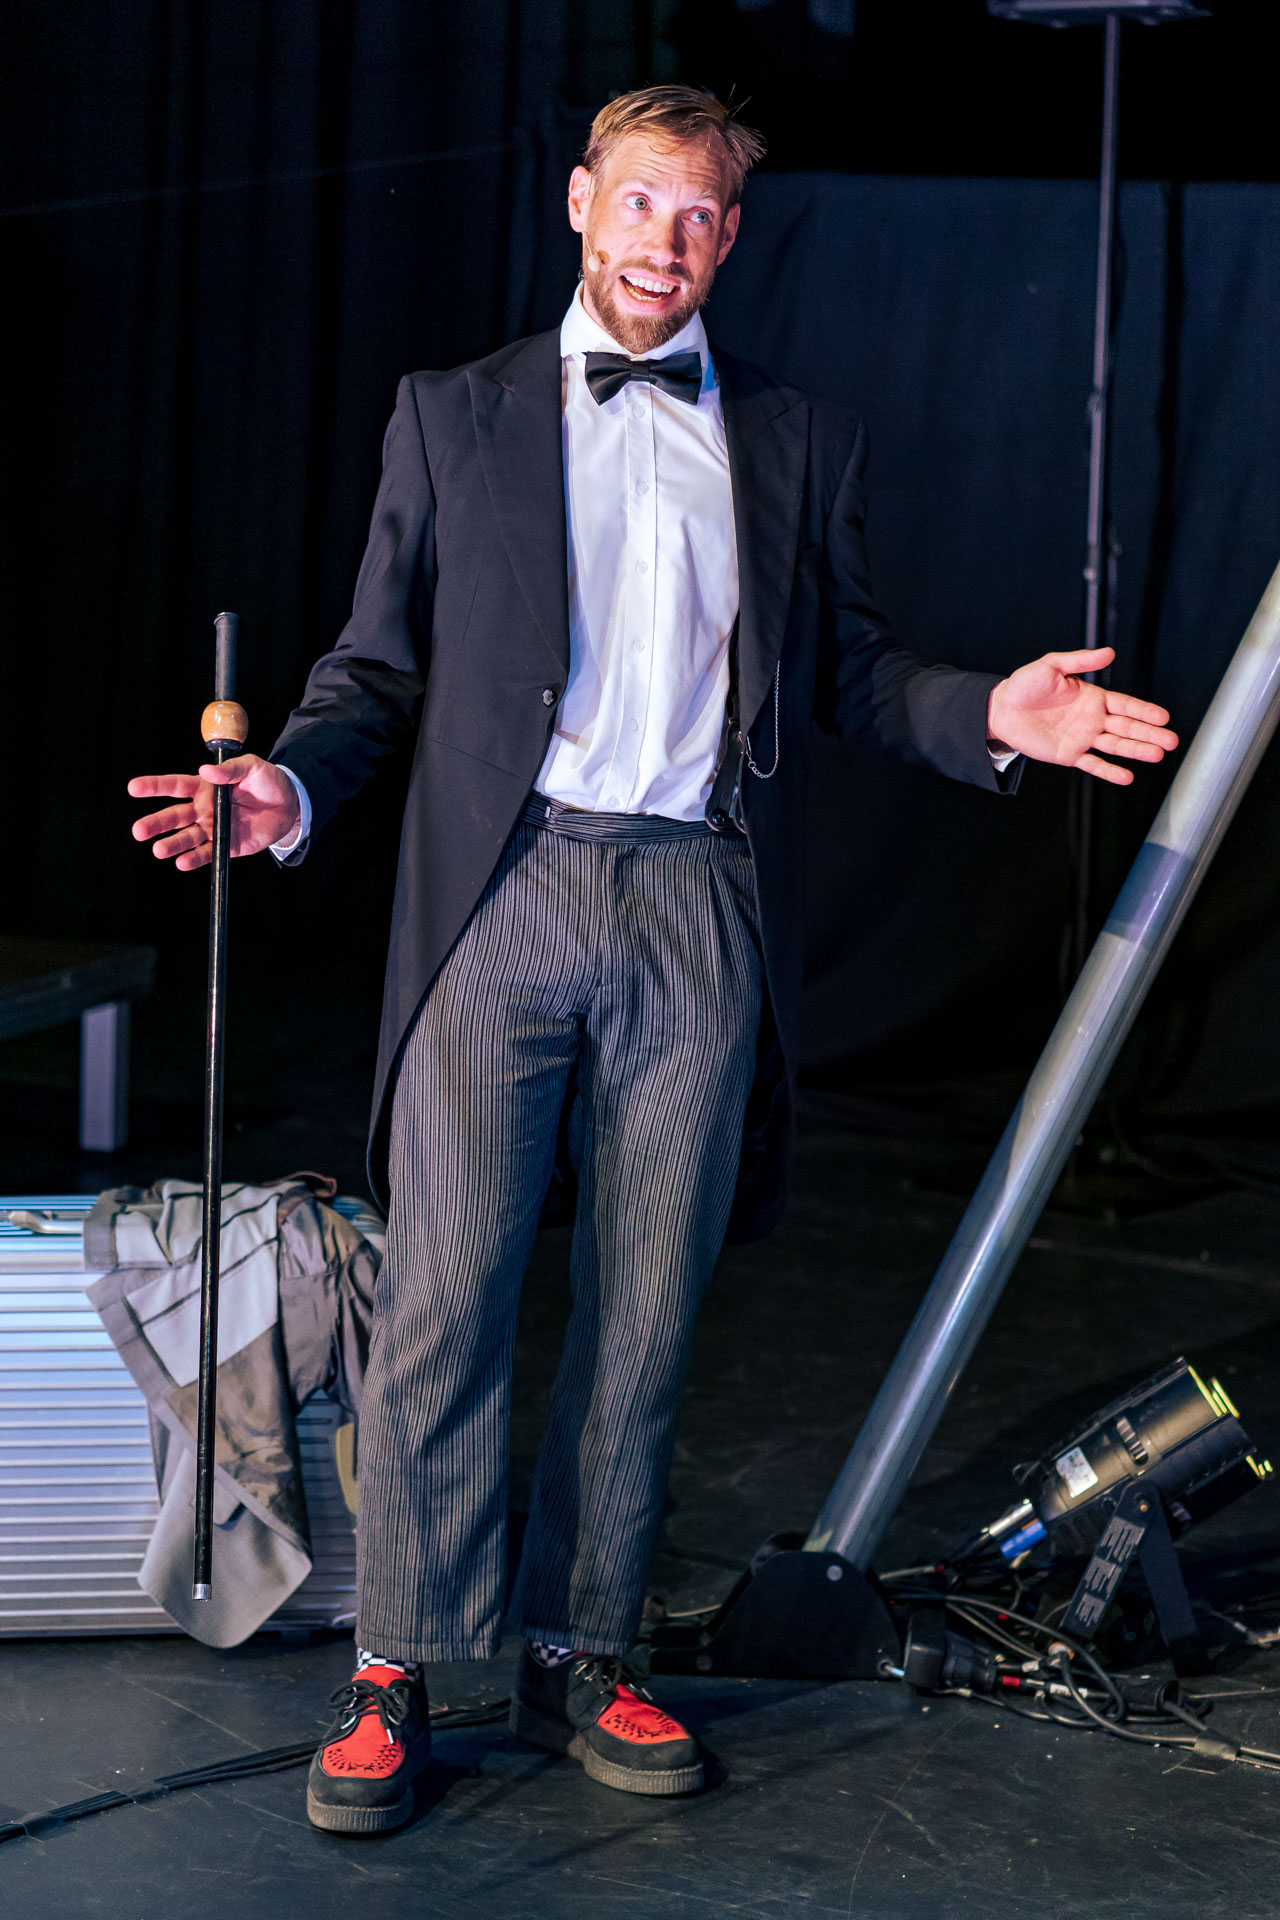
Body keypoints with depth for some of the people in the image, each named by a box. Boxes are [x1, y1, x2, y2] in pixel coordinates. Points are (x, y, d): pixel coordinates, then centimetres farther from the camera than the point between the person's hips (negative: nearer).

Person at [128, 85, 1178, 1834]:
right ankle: (396, 1679, 5)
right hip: (499, 900, -1)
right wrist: (287, 786, -8)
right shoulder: (453, 417, 12)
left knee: (645, 1311, 5)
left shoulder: (800, 441, 15)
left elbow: (848, 668, 14)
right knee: (442, 1298, -4)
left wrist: (989, 714, -4)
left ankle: (580, 1659, 16)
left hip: (699, 916, 2)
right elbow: (380, 664, 10)